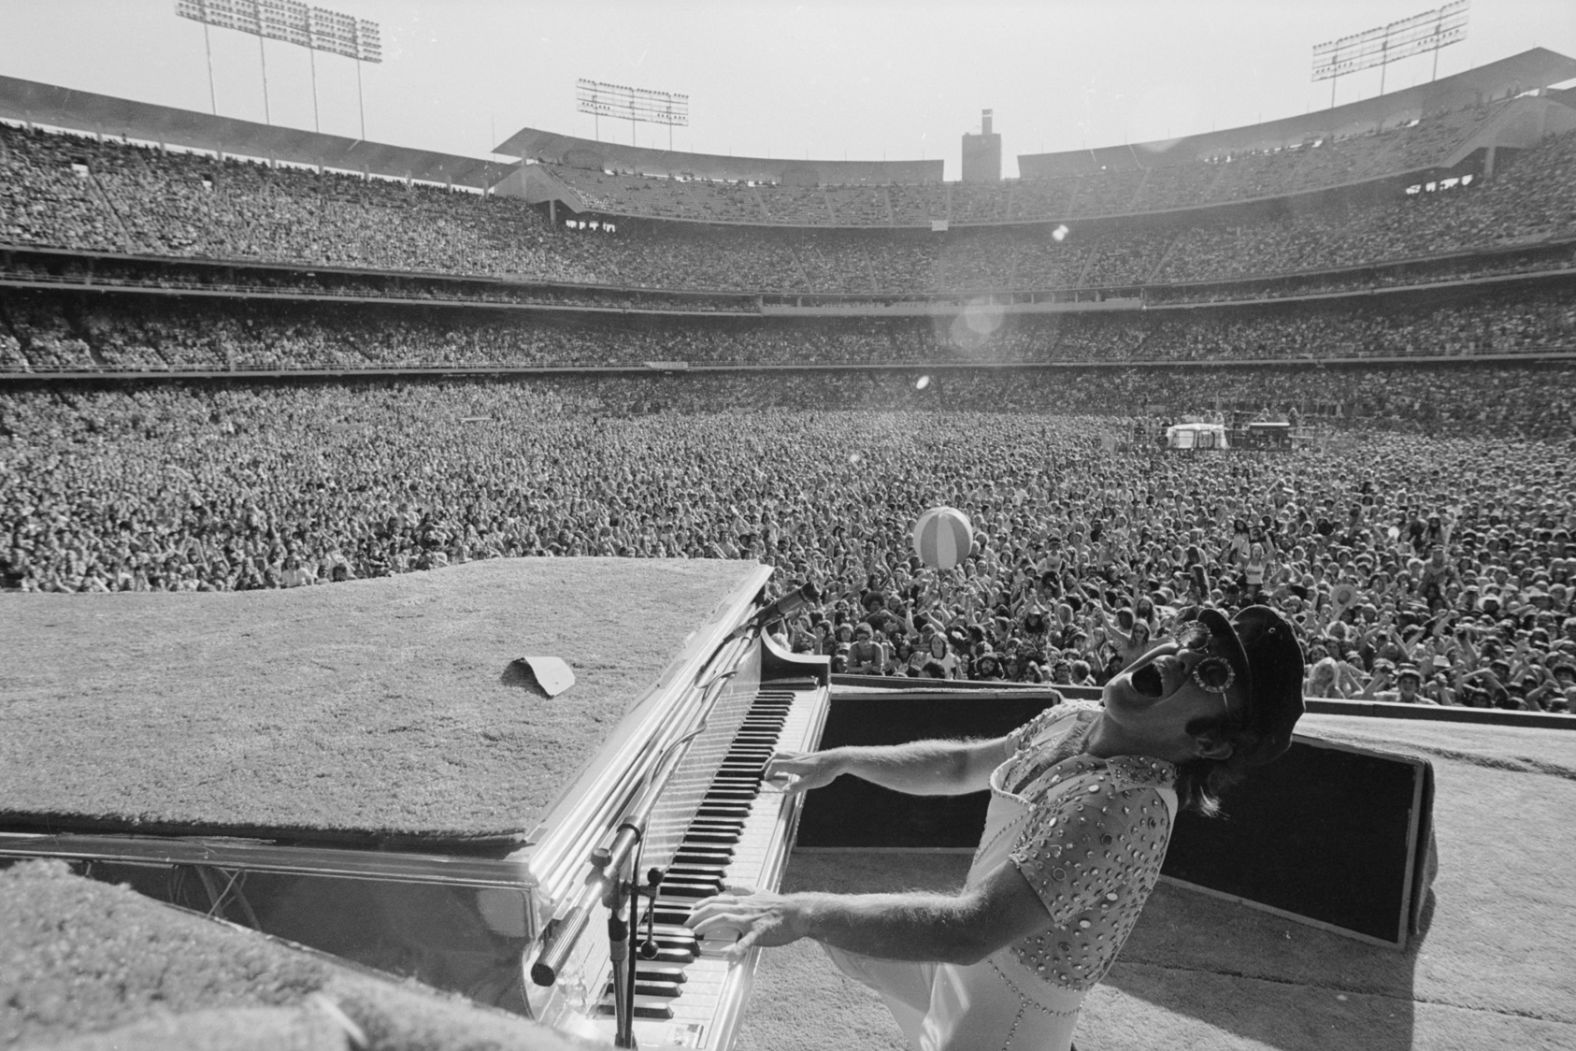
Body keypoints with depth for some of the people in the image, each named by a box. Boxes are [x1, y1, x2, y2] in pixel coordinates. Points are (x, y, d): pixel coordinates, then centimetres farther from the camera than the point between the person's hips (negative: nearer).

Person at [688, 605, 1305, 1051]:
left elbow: (971, 931, -39)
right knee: (835, 926, 21)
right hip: (968, 958, 7)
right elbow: (959, 767, 9)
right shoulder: (1070, 722, -7)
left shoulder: (1128, 807, -32)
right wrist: (839, 760, 2)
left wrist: (802, 913, -38)